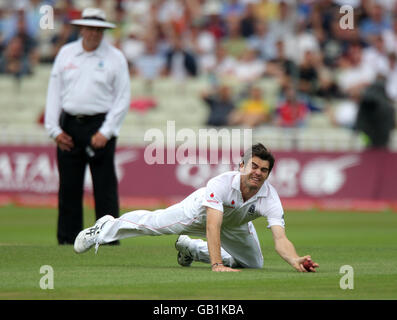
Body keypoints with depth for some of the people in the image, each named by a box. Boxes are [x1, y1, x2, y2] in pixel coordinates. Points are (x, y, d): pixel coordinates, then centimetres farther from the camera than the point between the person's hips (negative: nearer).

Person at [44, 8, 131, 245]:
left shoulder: (115, 58, 1)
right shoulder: (66, 53, 10)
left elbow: (123, 99, -1)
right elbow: (54, 91, 11)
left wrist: (106, 132, -9)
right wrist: (54, 128, 3)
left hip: (100, 127, -3)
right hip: (69, 126, 3)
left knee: (105, 187, -5)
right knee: (69, 187, 4)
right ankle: (67, 240, 9)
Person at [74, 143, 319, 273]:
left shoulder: (270, 198, -37)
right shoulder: (221, 184, -44)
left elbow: (280, 239, -46)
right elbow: (212, 226, -52)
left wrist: (296, 260, -67)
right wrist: (217, 264, -63)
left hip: (235, 226, 4)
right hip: (200, 211, -4)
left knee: (254, 263, 15)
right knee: (151, 223, 10)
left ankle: (192, 248, 34)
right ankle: (106, 228, 42)